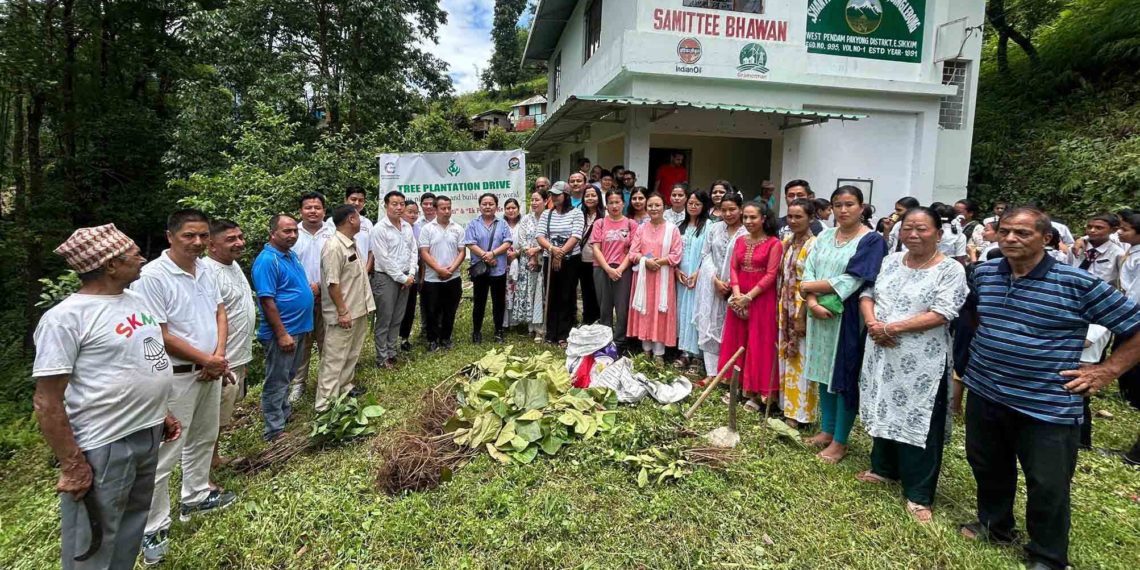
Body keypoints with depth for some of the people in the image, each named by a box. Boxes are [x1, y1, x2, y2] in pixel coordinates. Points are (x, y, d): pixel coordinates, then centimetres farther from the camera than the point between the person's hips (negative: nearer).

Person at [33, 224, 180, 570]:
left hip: (149, 435, 7)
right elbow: (47, 402, -18)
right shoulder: (66, 317, -18)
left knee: (133, 524, 23)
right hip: (103, 448, -7)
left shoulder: (136, 300, 6)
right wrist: (72, 466, -18)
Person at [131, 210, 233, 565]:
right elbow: (160, 336, -20)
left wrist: (218, 355, -5)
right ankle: (154, 528, 16)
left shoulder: (204, 269, 3)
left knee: (203, 438, 21)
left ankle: (195, 497, 40)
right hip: (176, 377, -7)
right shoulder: (151, 277, -19)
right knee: (165, 453, 2)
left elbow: (219, 312, 9)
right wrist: (208, 360, -12)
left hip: (211, 371, 8)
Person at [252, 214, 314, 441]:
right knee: (277, 381, 3)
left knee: (287, 377, 23)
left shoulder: (291, 254, 9)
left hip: (299, 328, 9)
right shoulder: (267, 260, -19)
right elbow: (267, 301, -23)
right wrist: (282, 334, -23)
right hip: (282, 332, -9)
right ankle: (274, 430, 14)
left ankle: (285, 413, 39)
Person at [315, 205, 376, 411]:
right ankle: (325, 403, 7)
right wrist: (342, 312, -22)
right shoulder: (334, 247, -21)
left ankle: (344, 386, 35)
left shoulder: (352, 245, 10)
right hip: (343, 314, -9)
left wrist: (365, 305, 20)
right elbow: (332, 283, -23)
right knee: (335, 358, -1)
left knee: (351, 354, 20)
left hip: (358, 311, 9)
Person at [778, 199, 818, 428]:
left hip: (803, 310, -7)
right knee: (786, 357, 14)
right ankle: (787, 403, 27)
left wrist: (802, 315, -17)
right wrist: (780, 307, 11)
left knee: (801, 361, 1)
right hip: (786, 308, 7)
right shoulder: (786, 242, 8)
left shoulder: (814, 245, -14)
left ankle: (799, 411, 11)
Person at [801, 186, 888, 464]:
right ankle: (827, 430, 29)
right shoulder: (825, 237, 9)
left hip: (848, 319, -5)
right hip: (820, 315, 5)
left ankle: (840, 441, 16)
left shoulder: (871, 240, -8)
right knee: (824, 372, 14)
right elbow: (808, 270, 2)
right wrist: (812, 302, -14)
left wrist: (811, 286, -10)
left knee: (845, 377, 4)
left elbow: (851, 281, -17)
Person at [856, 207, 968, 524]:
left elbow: (941, 315, -18)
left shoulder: (950, 270, -9)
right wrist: (873, 324, -11)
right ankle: (884, 468, 36)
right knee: (885, 410, 17)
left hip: (922, 362, -5)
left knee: (918, 423, 1)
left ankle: (919, 493, 14)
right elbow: (867, 294, 8)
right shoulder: (890, 261, 8)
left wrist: (892, 327, -20)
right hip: (882, 353, 6)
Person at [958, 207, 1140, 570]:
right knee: (987, 468, 21)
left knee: (1048, 487, 9)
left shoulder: (1079, 284, -14)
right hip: (984, 394, 5)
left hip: (1048, 407, -4)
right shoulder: (983, 274, 0)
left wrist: (1106, 371, -9)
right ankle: (994, 525, 44)